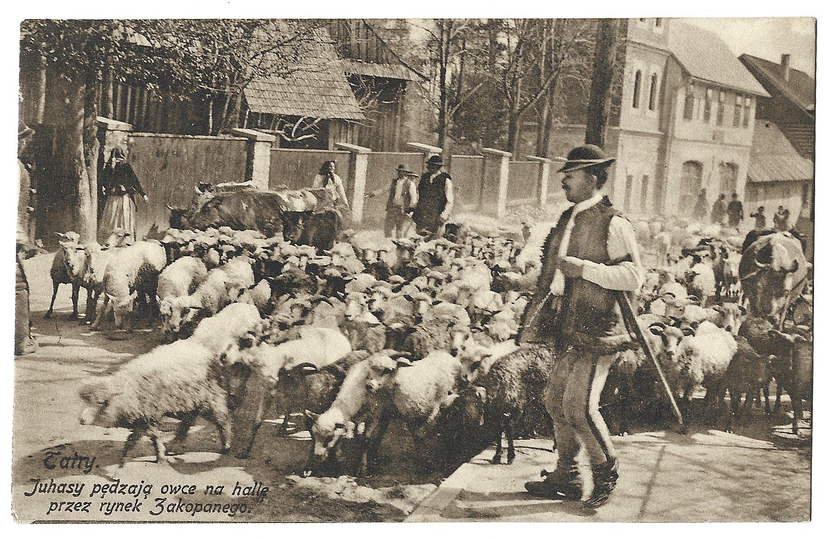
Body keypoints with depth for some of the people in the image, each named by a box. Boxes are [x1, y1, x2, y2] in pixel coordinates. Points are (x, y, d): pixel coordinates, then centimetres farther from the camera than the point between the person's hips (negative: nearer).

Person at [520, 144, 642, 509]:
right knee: (556, 399, 10)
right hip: (567, 327, 9)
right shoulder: (568, 219, 16)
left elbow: (633, 276, -19)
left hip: (596, 327, -9)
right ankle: (566, 478, 23)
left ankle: (606, 472, 10)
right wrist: (536, 318, 25)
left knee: (579, 404, -12)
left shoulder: (612, 224, -11)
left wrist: (583, 268, -21)